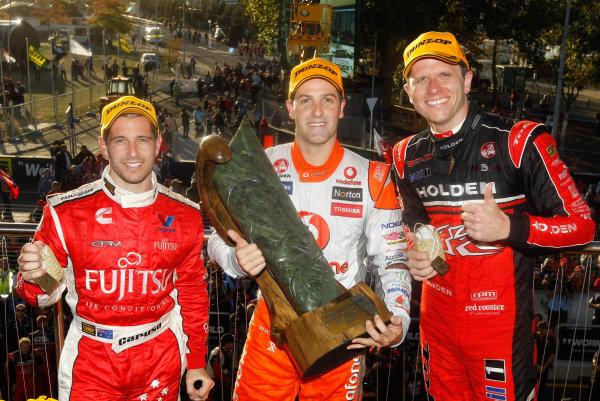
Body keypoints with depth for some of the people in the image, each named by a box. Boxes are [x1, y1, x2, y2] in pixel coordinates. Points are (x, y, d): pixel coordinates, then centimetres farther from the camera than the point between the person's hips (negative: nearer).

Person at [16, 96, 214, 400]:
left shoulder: (185, 216, -4)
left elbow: (193, 294, 6)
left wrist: (197, 363, 9)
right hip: (90, 363, -1)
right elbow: (46, 294, -1)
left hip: (161, 361, 2)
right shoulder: (65, 212, -11)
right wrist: (34, 279, -24)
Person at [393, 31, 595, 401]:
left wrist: (509, 227, -26)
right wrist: (415, 253, -2)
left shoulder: (519, 141, -14)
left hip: (502, 325, -5)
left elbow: (582, 226, -11)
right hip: (437, 321, 5)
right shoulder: (409, 155, 2)